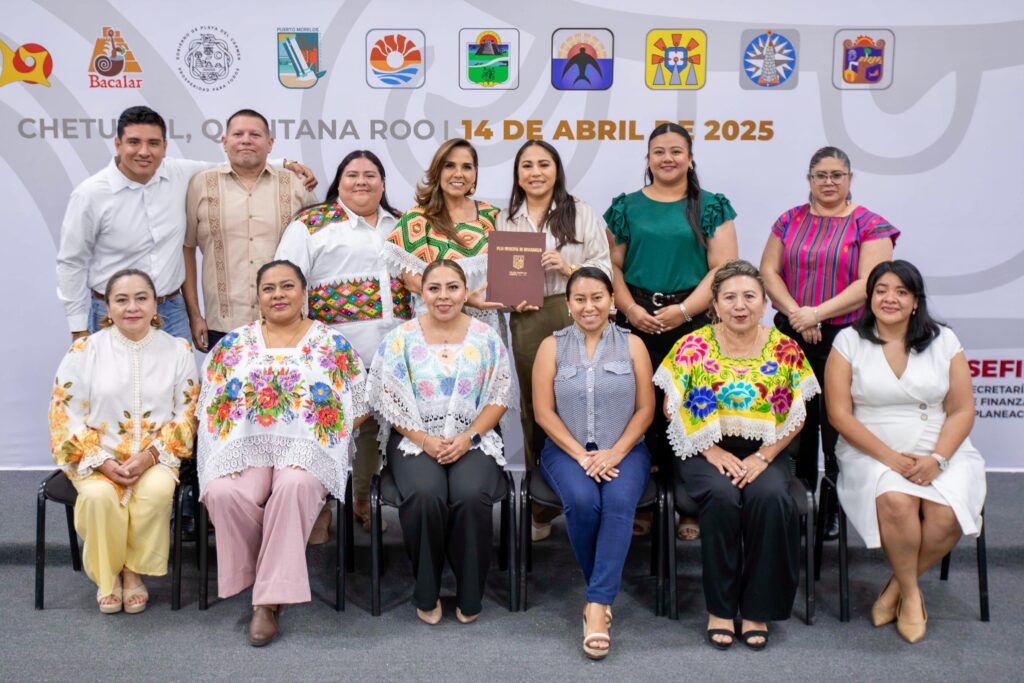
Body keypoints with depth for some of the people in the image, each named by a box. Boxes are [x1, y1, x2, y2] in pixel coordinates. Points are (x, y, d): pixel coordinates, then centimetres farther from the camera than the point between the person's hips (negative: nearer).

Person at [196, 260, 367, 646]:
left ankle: (268, 601, -26)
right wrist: (229, 453, -7)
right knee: (223, 494, -30)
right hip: (245, 450, 2)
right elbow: (211, 407, 10)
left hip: (308, 452, -2)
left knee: (295, 486, -36)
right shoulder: (233, 345, 14)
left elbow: (356, 411, 3)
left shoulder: (333, 345, 7)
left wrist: (308, 448, -9)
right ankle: (273, 585, -7)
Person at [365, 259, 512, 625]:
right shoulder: (402, 338, 2)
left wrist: (467, 437, -11)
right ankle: (426, 594, -6)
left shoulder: (485, 337, 4)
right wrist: (424, 440, -12)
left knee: (472, 497, -30)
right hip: (415, 439, 0)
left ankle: (469, 596, -7)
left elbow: (498, 398, 3)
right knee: (425, 496, -31)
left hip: (473, 439, 1)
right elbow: (389, 400, 0)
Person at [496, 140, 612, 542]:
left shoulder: (582, 214, 5)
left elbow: (604, 270, 2)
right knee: (533, 408, 8)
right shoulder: (506, 220, 14)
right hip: (527, 322, 3)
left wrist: (568, 267, -14)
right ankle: (541, 507, 18)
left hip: (573, 318, -3)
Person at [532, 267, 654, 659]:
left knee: (619, 502, -31)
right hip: (567, 450, 0)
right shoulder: (552, 347, 6)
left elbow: (645, 409, 2)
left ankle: (596, 606, -28)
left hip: (624, 450, 0)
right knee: (582, 501, -31)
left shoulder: (632, 345, 7)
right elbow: (544, 412, -1)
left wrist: (615, 453, -13)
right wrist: (581, 455, -13)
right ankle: (604, 591, -7)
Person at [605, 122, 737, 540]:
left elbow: (724, 268, -1)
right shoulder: (626, 207, 11)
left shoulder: (712, 207, 7)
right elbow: (612, 265, 8)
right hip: (636, 323, 1)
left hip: (692, 323, -1)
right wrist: (631, 309, -8)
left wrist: (682, 310, -12)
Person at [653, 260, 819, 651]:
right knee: (722, 497, -31)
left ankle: (758, 610, -12)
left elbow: (797, 416, 3)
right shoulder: (692, 347, -1)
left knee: (771, 498, -30)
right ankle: (720, 609, -14)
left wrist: (762, 457, -10)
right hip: (706, 451, -1)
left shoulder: (785, 350, 3)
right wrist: (712, 452, -11)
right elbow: (672, 408, -1)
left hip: (764, 452, 1)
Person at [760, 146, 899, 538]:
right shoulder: (790, 221, 10)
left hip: (844, 337, -3)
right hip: (791, 337, 3)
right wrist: (795, 313, -11)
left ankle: (836, 508, 12)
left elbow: (868, 284, -11)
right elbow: (768, 271, 4)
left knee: (837, 424, 0)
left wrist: (818, 313, -18)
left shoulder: (870, 225, -1)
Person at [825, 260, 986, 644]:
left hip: (940, 454, 2)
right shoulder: (849, 342, 1)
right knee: (896, 502, -33)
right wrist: (889, 457, -16)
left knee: (946, 514, -28)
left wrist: (937, 459, -14)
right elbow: (839, 414, -5)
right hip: (872, 452, -2)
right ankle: (911, 594, -7)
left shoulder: (943, 341, 6)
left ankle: (897, 587, -1)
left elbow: (962, 411, 3)